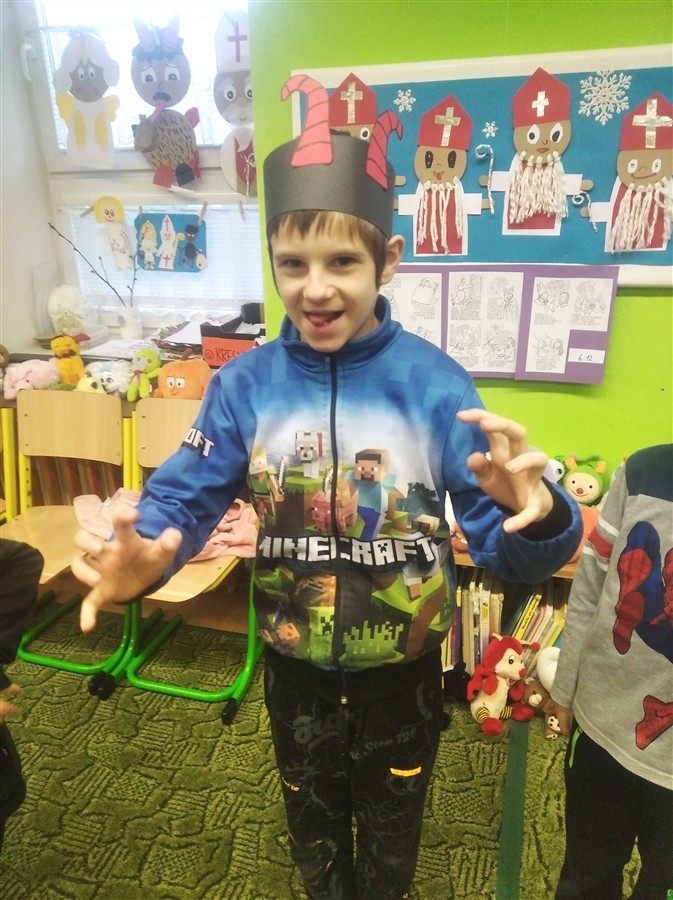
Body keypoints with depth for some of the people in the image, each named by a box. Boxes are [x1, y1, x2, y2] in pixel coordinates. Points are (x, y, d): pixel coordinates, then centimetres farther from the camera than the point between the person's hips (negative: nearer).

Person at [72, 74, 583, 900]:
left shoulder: (436, 383, -19)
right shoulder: (244, 383, -14)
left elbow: (504, 542, -19)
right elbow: (185, 497, -12)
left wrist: (536, 518, -43)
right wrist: (143, 555, -35)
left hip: (402, 674, -1)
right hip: (296, 672, 2)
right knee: (312, 831, 31)